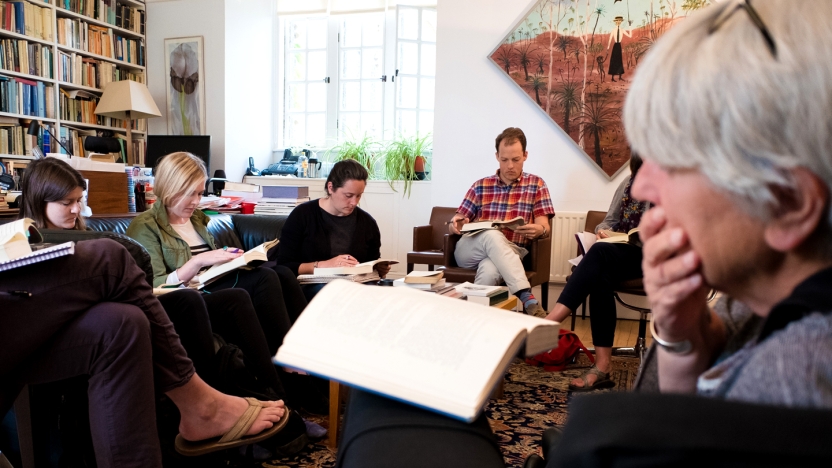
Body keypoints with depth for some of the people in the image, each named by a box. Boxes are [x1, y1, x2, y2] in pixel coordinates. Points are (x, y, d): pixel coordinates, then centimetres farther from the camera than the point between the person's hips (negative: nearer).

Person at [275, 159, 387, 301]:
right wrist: (324, 265, -17)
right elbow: (284, 266, -5)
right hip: (311, 287, -2)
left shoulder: (367, 222, 11)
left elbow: (372, 268, 21)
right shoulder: (302, 215, 0)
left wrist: (380, 270, -3)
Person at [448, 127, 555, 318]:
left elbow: (544, 227, 3)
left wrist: (539, 229, -23)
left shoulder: (536, 184, 12)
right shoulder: (480, 186, 15)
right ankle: (527, 298, -44)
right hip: (469, 250, 2)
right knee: (492, 235, -37)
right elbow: (458, 222, 15)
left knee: (489, 271, -40)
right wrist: (454, 223, -11)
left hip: (510, 252, -1)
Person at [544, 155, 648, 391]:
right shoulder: (628, 184, 16)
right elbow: (610, 220, 16)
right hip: (622, 253, 4)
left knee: (601, 252, -34)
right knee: (600, 278, -32)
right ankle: (602, 366, -35)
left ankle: (549, 323, -42)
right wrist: (603, 230, -6)